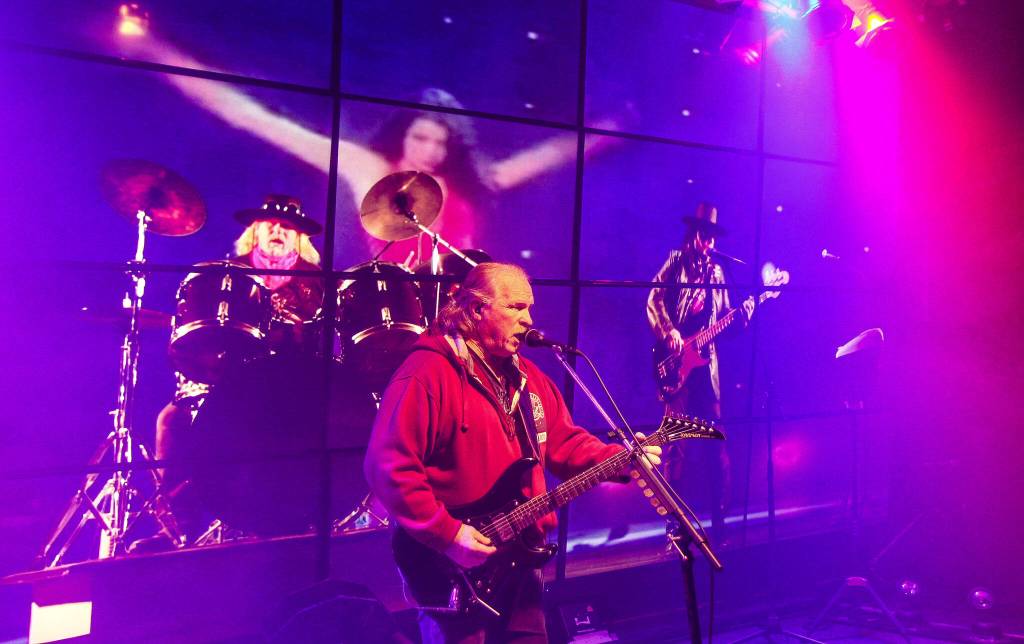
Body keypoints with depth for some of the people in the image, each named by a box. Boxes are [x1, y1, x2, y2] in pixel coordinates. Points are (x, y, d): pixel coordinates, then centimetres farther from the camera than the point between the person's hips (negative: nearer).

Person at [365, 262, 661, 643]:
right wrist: (446, 533, -24)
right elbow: (388, 466, -23)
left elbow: (565, 441, 12)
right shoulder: (427, 373, -17)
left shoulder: (527, 376, 11)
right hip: (454, 573, -8)